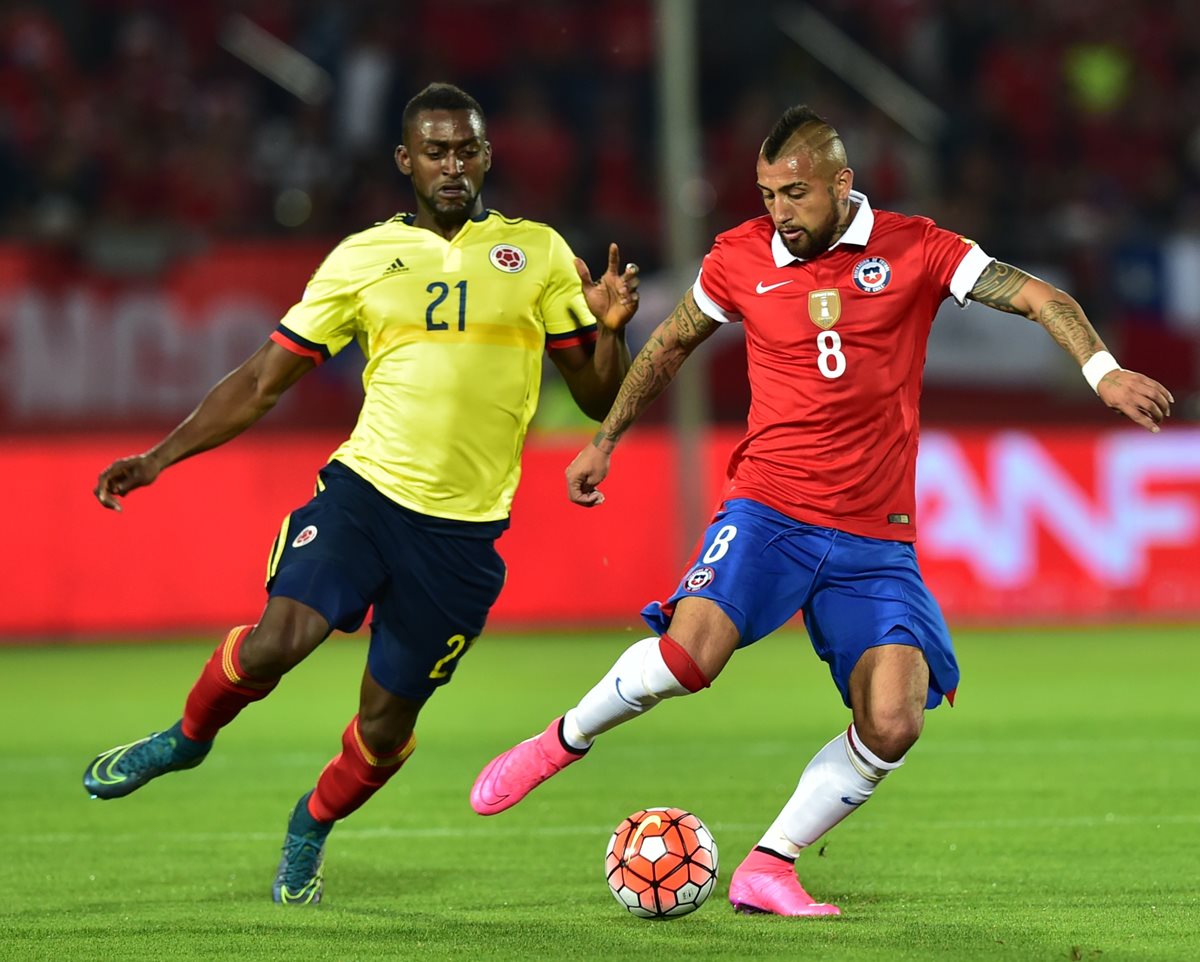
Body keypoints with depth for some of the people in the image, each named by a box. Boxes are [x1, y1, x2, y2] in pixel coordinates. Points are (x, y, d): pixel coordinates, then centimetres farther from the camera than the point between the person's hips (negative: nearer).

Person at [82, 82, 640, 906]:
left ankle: (311, 828, 36)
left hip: (464, 529, 0)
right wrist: (160, 457, 3)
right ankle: (189, 737, 8)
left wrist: (610, 329, -13)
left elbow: (598, 398, 8)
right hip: (364, 489, 0)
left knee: (386, 725, 4)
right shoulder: (363, 258, 7)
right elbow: (264, 381, 10)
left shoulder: (537, 252, 6)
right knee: (275, 642, -24)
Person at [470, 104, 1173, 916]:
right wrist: (606, 440, 26)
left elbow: (1037, 296, -5)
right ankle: (567, 740, 3)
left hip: (877, 538, 1)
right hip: (769, 510, -1)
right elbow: (673, 343, 20)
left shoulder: (912, 249, -1)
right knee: (688, 657, -26)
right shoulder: (741, 258, 3)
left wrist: (1102, 369, -22)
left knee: (892, 726, -14)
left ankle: (767, 870, 2)